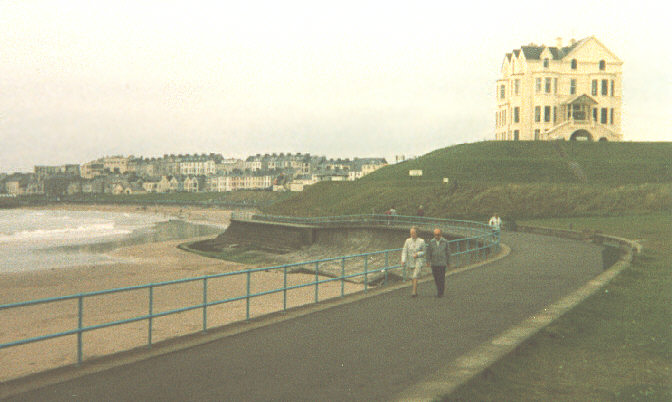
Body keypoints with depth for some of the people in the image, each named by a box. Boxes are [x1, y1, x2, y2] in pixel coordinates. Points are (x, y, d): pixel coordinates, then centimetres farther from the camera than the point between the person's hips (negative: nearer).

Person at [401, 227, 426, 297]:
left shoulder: (421, 241, -6)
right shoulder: (408, 241, 0)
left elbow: (424, 252, 0)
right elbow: (404, 251, -4)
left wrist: (417, 254, -17)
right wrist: (403, 260, -17)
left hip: (418, 261, -4)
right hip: (411, 262, 4)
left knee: (415, 277, -17)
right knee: (412, 278, 11)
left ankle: (414, 292, -16)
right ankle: (416, 292, 27)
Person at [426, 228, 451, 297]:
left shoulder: (445, 242, -2)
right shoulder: (431, 242, 2)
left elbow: (448, 252, 4)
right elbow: (429, 252, 6)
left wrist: (448, 262, 6)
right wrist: (428, 261, 0)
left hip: (442, 263, -2)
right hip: (434, 264, 2)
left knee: (441, 278, -7)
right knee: (436, 278, 8)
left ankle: (440, 293, -2)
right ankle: (439, 290, 27)